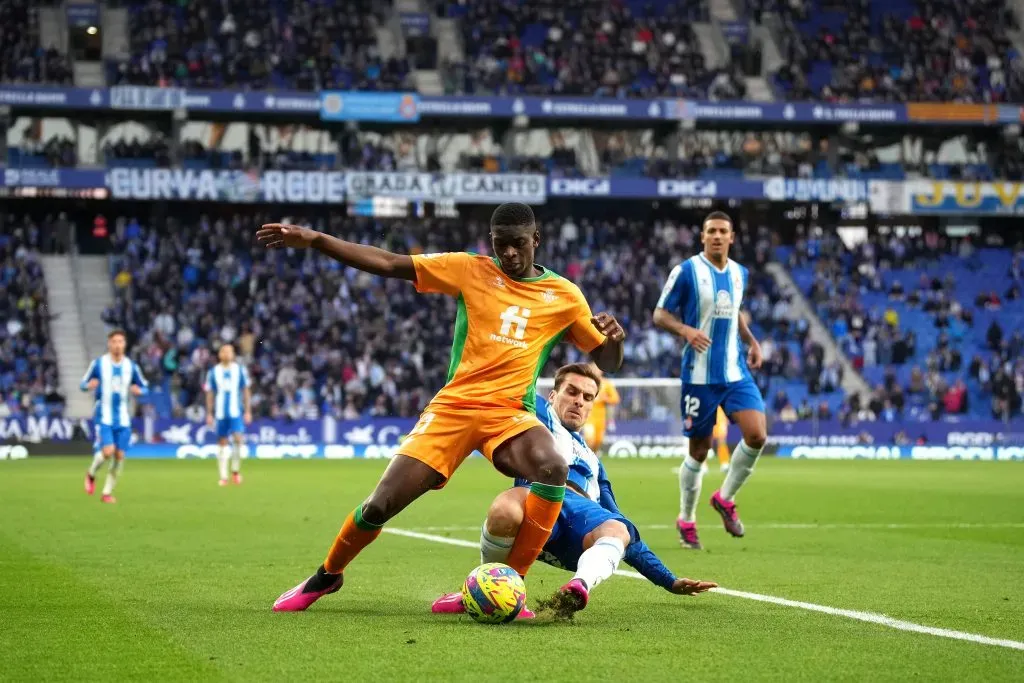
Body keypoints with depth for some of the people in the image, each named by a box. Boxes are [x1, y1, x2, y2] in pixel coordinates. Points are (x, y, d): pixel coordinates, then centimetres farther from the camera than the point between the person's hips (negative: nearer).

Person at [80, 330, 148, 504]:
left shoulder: (131, 366, 4)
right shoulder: (98, 363, -3)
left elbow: (144, 386, 13)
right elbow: (83, 384, 4)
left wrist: (139, 390, -11)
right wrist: (89, 385, -20)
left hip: (122, 418, 3)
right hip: (104, 417, -3)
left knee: (119, 456, -1)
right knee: (108, 451, -19)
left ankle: (107, 493, 12)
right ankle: (91, 473, 12)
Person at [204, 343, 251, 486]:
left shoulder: (240, 370, 5)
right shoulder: (213, 372, 5)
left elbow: (246, 391, 7)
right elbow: (210, 394, 8)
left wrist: (248, 411, 1)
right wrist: (209, 414, 3)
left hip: (236, 412, -1)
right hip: (220, 413, 1)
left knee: (238, 438, -16)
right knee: (222, 443, 3)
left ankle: (235, 470, 2)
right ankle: (223, 476, 7)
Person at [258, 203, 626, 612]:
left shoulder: (565, 296, 7)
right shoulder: (471, 270, 5)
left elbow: (606, 362, 14)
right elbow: (388, 264, 3)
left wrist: (613, 338, -11)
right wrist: (313, 240, -3)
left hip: (509, 412, 0)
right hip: (452, 405, 0)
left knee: (554, 469, -34)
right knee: (381, 505, -7)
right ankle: (327, 576, 24)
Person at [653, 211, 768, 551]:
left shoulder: (739, 273, 10)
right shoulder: (686, 271, -7)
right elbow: (660, 314, -5)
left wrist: (751, 341, 11)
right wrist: (686, 330, -23)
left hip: (735, 371, 4)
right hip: (700, 374, -4)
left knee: (757, 435, -13)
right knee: (699, 450, 2)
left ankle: (725, 498, 10)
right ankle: (686, 520, 22)